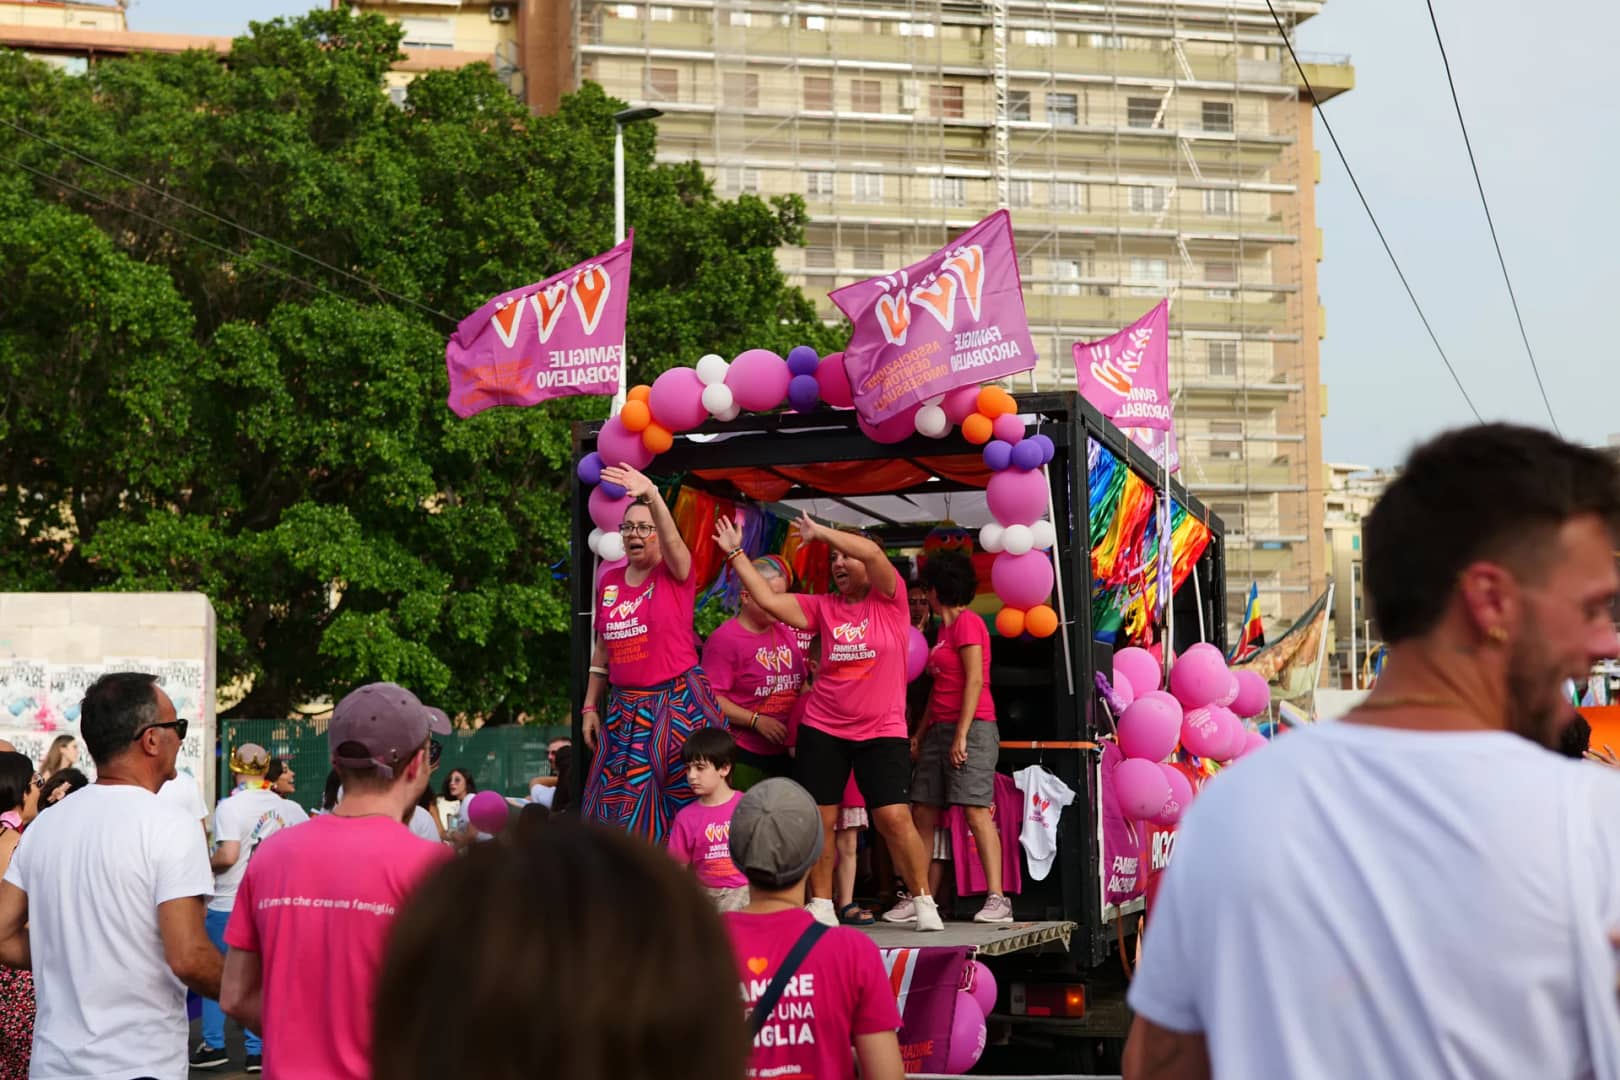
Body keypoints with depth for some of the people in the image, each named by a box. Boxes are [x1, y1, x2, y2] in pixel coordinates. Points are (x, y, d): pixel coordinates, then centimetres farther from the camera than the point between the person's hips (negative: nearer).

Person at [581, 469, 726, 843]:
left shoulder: (676, 573, -4)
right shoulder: (609, 581, 10)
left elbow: (672, 540, -28)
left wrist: (652, 496, -45)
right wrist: (590, 706, 13)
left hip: (678, 705, -5)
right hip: (625, 710, 5)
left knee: (680, 809, -2)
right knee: (618, 811, 4)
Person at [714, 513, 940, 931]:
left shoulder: (890, 600, -2)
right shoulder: (823, 608, 6)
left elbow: (872, 552, -19)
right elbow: (767, 599, 0)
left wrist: (820, 532, -14)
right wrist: (736, 553, -1)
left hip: (883, 732, -3)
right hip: (822, 730, 3)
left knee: (895, 818, -9)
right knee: (819, 819, 2)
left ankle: (924, 902, 4)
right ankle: (821, 904, 14)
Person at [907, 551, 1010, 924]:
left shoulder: (967, 622, -7)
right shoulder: (945, 627, 20)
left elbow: (975, 680, -15)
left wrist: (961, 735, -19)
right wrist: (920, 734, 19)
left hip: (971, 726, -10)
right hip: (940, 727, 10)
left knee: (976, 809, -15)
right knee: (923, 813, 5)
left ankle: (997, 900, -17)